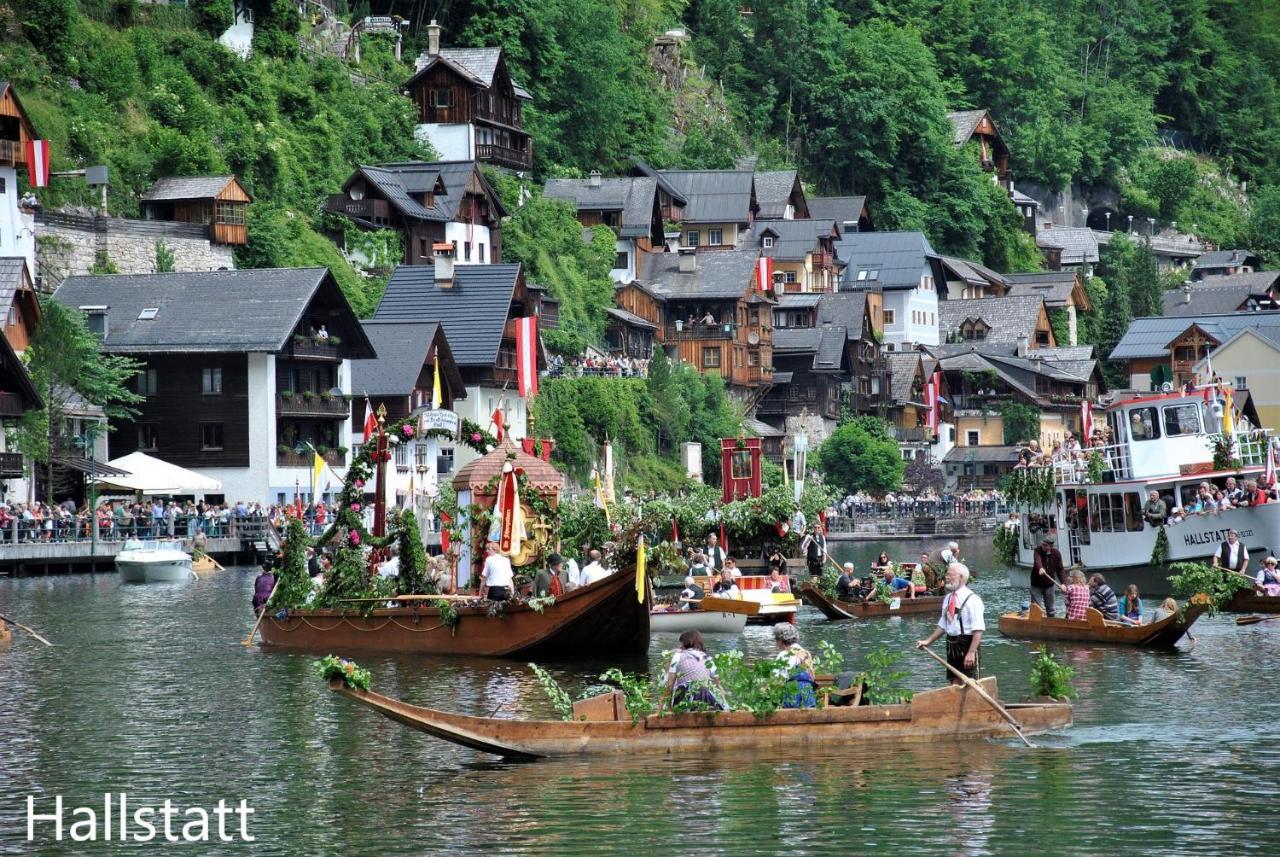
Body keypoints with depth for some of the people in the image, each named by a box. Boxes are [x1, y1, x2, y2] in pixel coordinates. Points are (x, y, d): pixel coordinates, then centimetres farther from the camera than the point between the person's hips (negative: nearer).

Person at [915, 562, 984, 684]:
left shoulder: (972, 599, -13)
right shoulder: (948, 599, 11)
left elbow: (978, 630, -19)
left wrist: (971, 652, -25)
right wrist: (928, 641, 16)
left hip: (968, 645, -8)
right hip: (952, 646, 8)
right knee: (955, 684, 12)